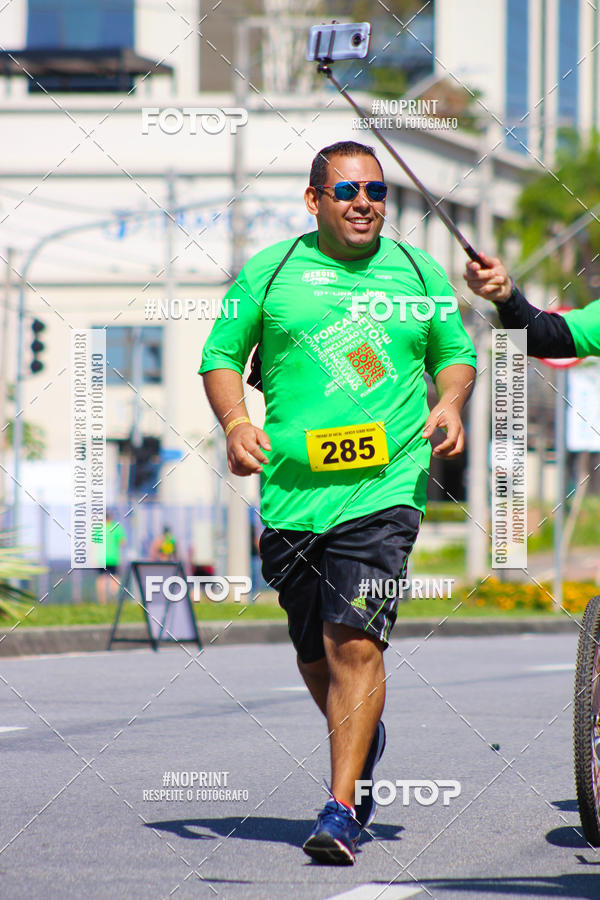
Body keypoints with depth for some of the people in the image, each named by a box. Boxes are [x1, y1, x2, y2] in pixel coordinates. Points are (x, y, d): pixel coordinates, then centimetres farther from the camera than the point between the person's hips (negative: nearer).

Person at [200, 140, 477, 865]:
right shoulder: (267, 272, 6)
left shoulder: (418, 275, 9)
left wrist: (450, 402, 0)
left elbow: (456, 353, 21)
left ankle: (342, 807, -14)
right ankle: (363, 741, 43)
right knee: (315, 654, 12)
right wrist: (235, 421, -6)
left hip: (385, 488, -2)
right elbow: (220, 355, 12)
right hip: (291, 489, 2)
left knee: (356, 643, -15)